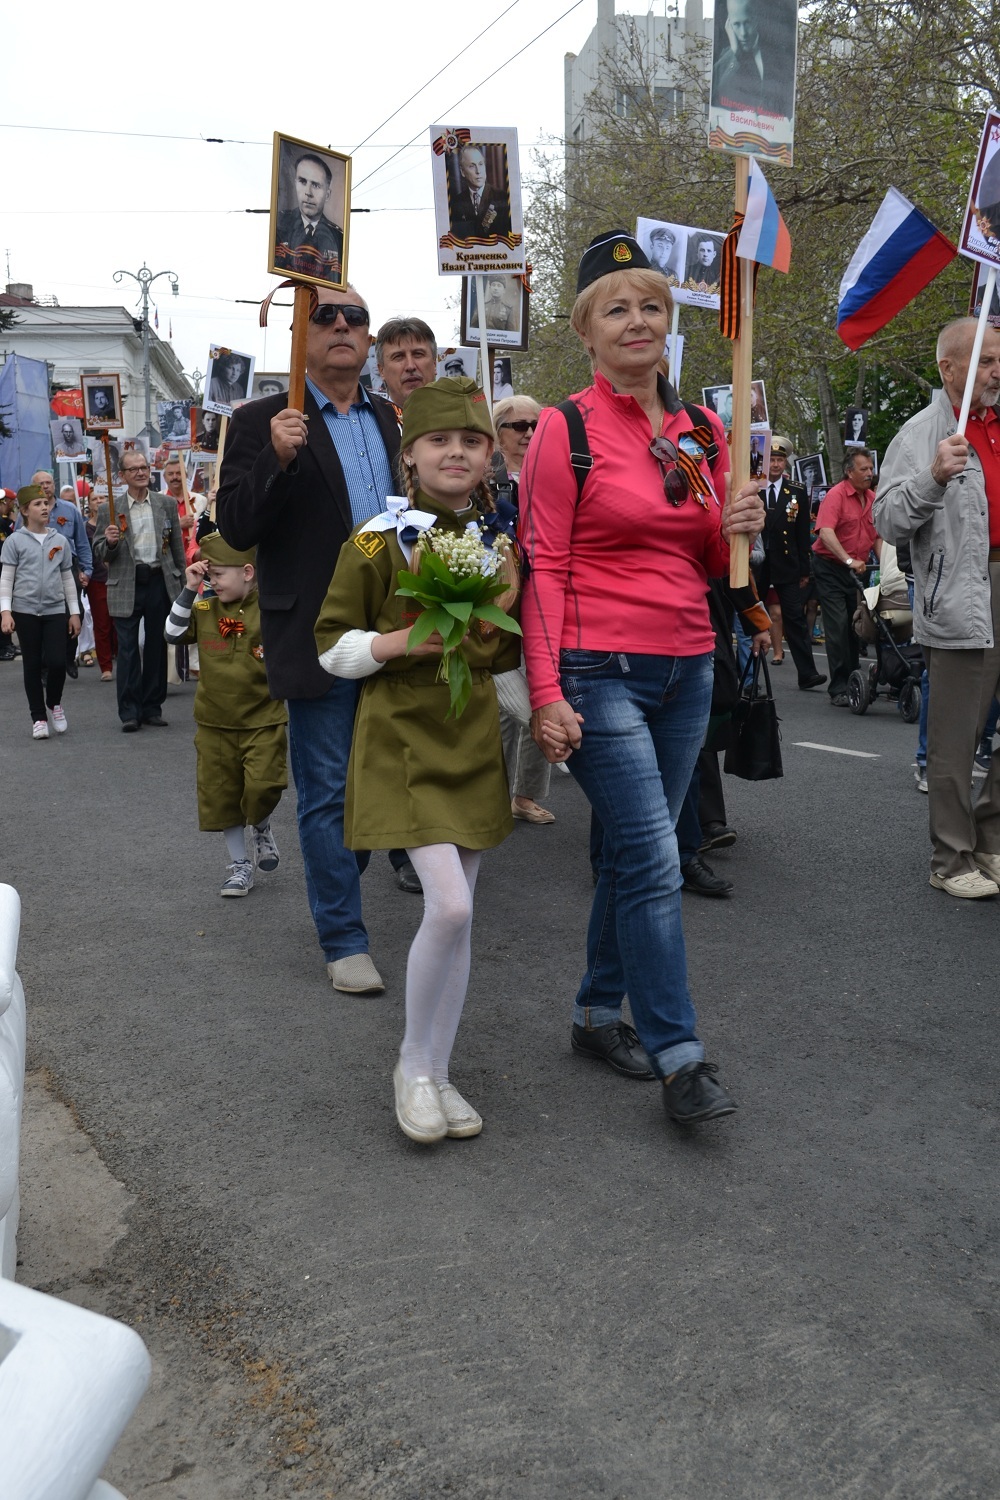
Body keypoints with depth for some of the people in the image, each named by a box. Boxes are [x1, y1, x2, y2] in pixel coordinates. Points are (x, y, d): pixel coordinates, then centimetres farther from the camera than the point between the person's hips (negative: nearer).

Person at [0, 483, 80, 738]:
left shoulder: (60, 541, 8)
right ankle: (38, 717, 15)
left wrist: (74, 612, 12)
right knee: (32, 665, 4)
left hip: (55, 611, 2)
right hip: (25, 611, -2)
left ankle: (54, 703, 20)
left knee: (57, 661, -9)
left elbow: (67, 579, 14)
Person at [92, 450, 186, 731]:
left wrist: (181, 585, 8)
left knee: (157, 646, 8)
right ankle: (129, 712, 3)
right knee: (127, 649, -1)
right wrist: (109, 542, -17)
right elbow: (99, 553, 5)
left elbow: (177, 547, 11)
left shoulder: (167, 504, 8)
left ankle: (152, 708, 17)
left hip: (160, 582, 2)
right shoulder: (109, 509, 3)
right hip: (126, 587, -2)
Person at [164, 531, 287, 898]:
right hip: (214, 722, 4)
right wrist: (188, 591, -8)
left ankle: (262, 829, 21)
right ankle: (240, 863, 24)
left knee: (263, 788, -15)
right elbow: (172, 635, -2)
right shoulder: (204, 609, 1)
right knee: (221, 795, 8)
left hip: (262, 720, -4)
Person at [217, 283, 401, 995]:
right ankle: (344, 939, 12)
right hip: (319, 637, -5)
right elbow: (237, 528, -9)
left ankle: (337, 894, 36)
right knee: (328, 792, 1)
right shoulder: (262, 422, -2)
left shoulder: (392, 420, 13)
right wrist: (277, 459, -24)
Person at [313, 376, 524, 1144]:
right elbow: (332, 646, -3)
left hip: (475, 741, 5)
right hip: (403, 741, -5)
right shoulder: (378, 541, -6)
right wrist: (400, 640, -18)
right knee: (449, 905, -16)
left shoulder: (499, 544, 9)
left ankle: (435, 1073, 22)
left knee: (458, 913, 7)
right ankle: (414, 1065, 7)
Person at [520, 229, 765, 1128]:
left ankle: (599, 1012, 29)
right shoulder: (568, 429, -5)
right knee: (654, 862, -8)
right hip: (601, 671, -6)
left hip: (687, 669, 6)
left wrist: (738, 529, -5)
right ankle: (679, 1057, 3)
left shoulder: (704, 431, 11)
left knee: (634, 852, 13)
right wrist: (547, 693, -15)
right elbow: (544, 567, -9)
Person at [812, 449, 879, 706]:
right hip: (830, 567, -7)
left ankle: (853, 682, 20)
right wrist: (848, 560, -34)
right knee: (838, 626, -9)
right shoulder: (836, 495, -13)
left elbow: (877, 535, 16)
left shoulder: (873, 498, 8)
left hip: (858, 569, 7)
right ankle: (839, 689, -6)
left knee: (856, 625, 10)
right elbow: (826, 533, -26)